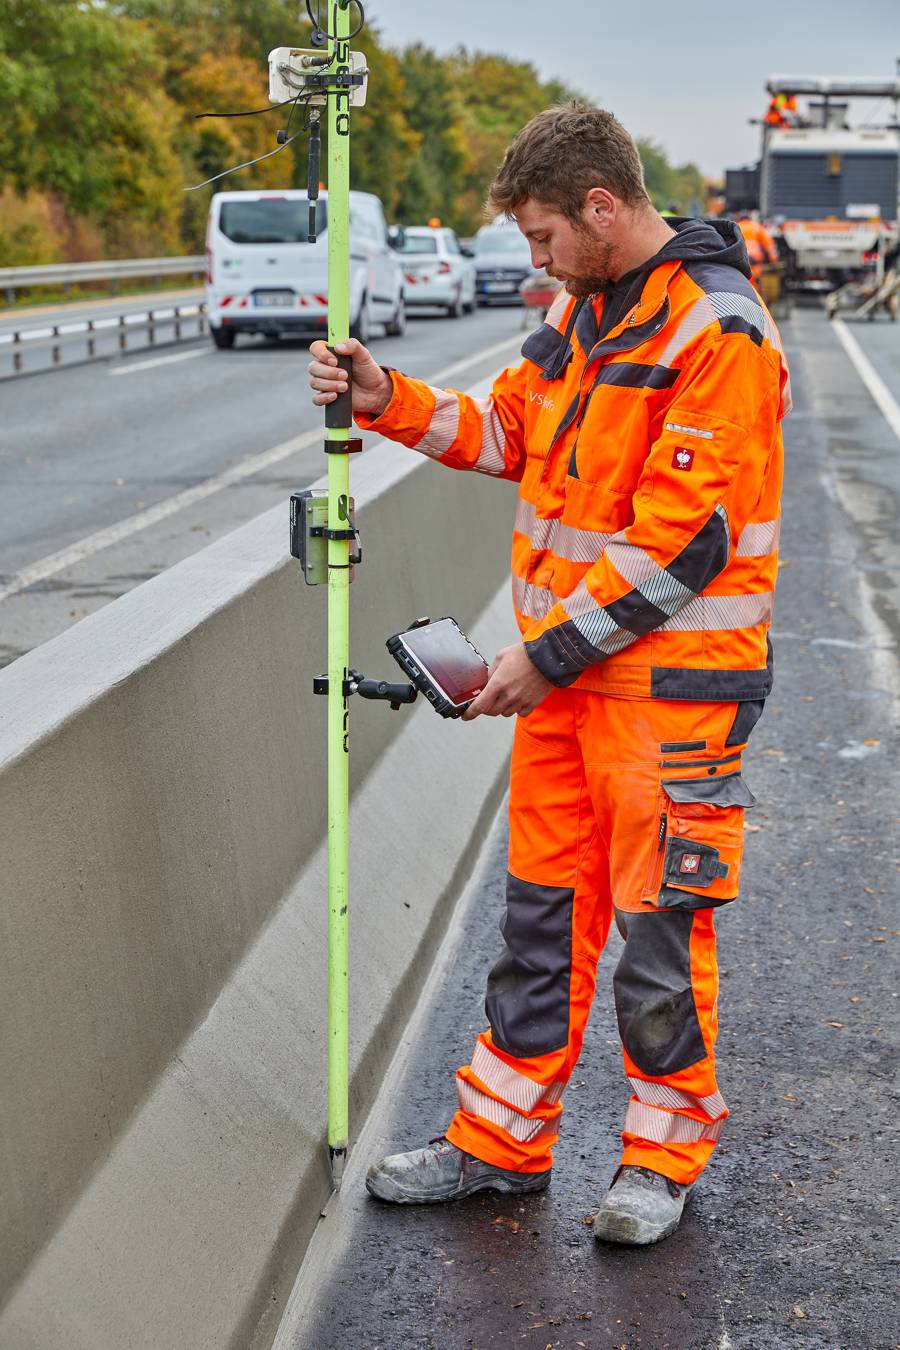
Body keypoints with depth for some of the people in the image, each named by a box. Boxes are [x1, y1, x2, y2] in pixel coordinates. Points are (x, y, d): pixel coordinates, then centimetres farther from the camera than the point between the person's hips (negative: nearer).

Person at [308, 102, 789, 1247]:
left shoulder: (717, 331, -17)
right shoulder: (581, 306, 11)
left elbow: (681, 541, -21)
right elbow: (512, 432, 20)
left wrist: (549, 654, -16)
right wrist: (390, 402, 4)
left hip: (671, 680, -8)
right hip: (566, 662, 8)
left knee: (659, 919, 4)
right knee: (543, 906, 14)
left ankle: (666, 1149, 24)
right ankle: (503, 1137, 26)